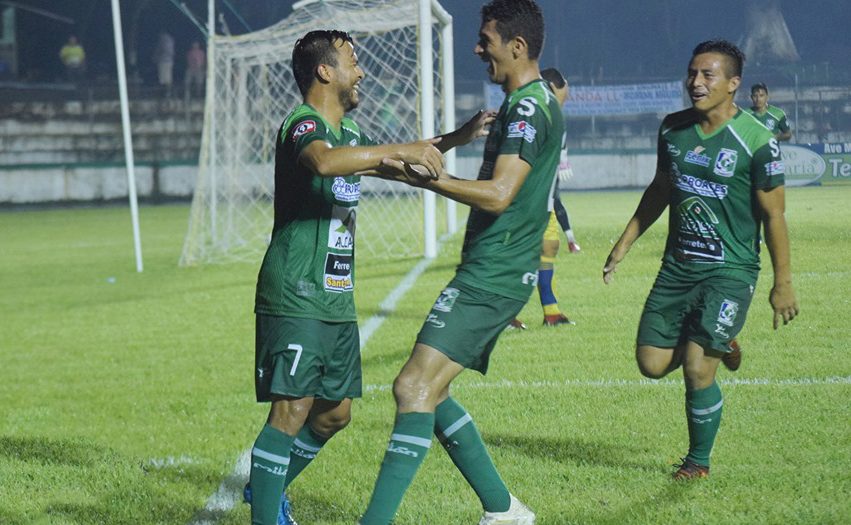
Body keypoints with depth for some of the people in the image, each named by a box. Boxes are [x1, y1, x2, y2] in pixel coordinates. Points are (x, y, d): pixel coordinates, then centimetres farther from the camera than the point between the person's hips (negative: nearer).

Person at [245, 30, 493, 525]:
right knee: (293, 409, -12)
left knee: (335, 413, 13)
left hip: (337, 300, 9)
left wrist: (455, 138, 27)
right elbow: (324, 161, -37)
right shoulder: (303, 125, -12)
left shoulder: (348, 133, 17)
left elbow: (398, 168, 35)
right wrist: (399, 149, -34)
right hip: (296, 299, -9)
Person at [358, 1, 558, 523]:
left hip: (491, 278, -11)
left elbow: (499, 194, -25)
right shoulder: (535, 102, 18)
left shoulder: (529, 107, -15)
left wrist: (426, 176, -26)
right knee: (428, 392, 13)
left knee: (415, 387, -17)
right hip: (493, 272, 11)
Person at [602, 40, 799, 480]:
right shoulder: (673, 129, 3)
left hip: (730, 272, -5)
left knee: (697, 371, -11)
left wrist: (782, 282, -6)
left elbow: (773, 215, -7)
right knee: (652, 364, 2)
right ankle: (716, 344, 33)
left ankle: (699, 460, 12)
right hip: (677, 266, 6)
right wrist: (624, 244, 19)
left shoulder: (756, 141, -13)